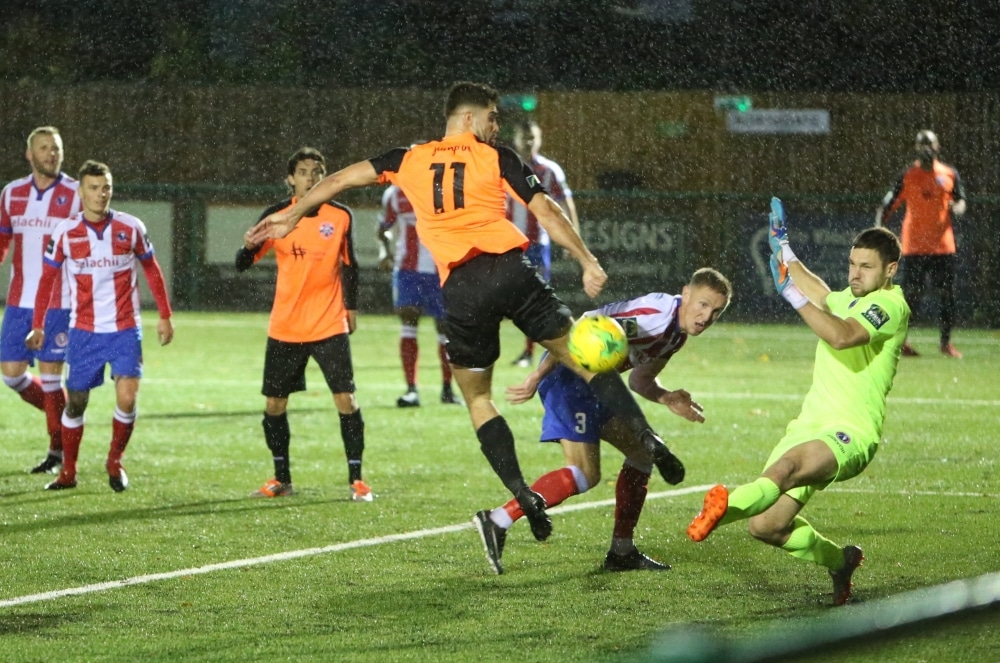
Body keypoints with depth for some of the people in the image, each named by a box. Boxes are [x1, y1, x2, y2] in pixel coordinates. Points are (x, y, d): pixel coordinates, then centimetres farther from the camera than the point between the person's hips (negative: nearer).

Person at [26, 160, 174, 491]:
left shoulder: (131, 228, -4)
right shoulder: (65, 232, -4)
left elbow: (151, 270, 9)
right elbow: (48, 278, 5)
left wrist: (165, 316, 8)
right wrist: (37, 326, 4)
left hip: (125, 330, -1)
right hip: (83, 332, 1)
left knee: (127, 398, -14)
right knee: (76, 402, 6)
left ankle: (115, 463, 9)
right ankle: (68, 472, 22)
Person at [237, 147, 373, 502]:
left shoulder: (340, 216, -1)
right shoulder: (276, 215, -2)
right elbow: (243, 264, -4)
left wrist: (351, 306, 12)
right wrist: (249, 246, -26)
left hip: (330, 325, -1)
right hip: (284, 326, 1)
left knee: (345, 398, -10)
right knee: (274, 403, 5)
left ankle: (356, 479, -3)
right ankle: (281, 479, 19)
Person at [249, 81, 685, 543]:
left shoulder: (409, 160, 19)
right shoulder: (496, 158, 11)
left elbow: (341, 179, 25)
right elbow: (545, 211, 3)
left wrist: (291, 216, 36)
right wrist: (588, 262, 3)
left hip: (460, 289, 1)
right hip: (508, 270, -1)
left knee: (477, 399, 11)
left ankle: (524, 495, -2)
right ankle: (646, 440, -7)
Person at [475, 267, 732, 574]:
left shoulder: (677, 334, 11)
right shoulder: (656, 313, -22)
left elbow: (639, 379, 20)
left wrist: (667, 399, -2)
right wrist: (538, 376, -30)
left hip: (594, 381, 11)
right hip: (569, 375, -11)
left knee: (641, 453, 15)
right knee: (585, 475, -16)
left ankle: (622, 552, 19)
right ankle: (497, 521, -16)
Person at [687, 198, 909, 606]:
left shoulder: (891, 305, -8)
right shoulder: (851, 298, 19)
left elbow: (841, 336, -28)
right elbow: (823, 298, 45)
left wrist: (794, 294, -28)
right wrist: (785, 253, 50)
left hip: (851, 434, -9)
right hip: (811, 424, 9)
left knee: (788, 464, -39)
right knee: (765, 526, -2)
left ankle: (728, 506, -69)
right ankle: (838, 561, 24)